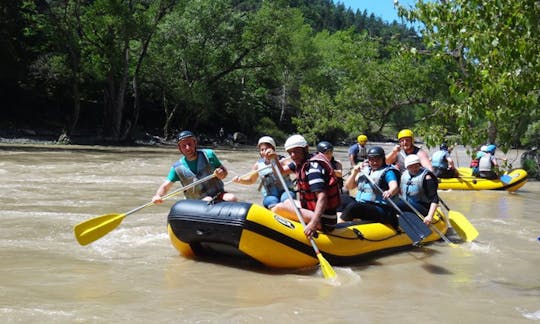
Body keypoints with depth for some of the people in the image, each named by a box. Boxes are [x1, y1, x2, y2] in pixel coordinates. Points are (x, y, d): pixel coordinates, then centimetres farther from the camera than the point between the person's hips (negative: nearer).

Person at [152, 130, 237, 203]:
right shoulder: (177, 168, 0)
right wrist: (157, 196, -24)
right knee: (208, 201, -34)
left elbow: (224, 172, 8)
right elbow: (165, 186, -2)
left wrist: (221, 174, -17)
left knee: (232, 198, -29)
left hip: (218, 194, 1)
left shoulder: (208, 154, 1)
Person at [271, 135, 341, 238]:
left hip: (324, 221, -10)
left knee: (280, 208, -16)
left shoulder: (313, 167, -20)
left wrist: (314, 223, -44)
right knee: (288, 202, 25)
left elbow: (322, 197, -32)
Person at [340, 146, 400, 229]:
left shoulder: (387, 172, 1)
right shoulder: (364, 171, 18)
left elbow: (395, 187, -19)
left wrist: (390, 192, -43)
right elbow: (348, 186, 17)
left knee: (352, 207, -30)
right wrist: (354, 173, 1)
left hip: (379, 209, -7)